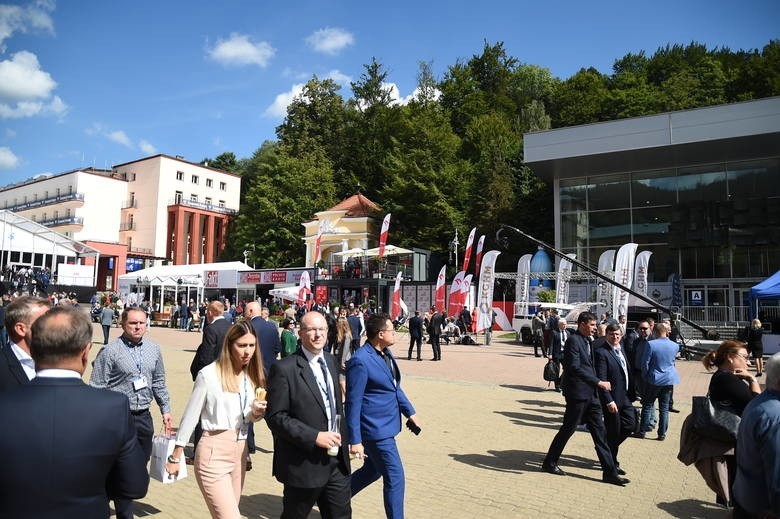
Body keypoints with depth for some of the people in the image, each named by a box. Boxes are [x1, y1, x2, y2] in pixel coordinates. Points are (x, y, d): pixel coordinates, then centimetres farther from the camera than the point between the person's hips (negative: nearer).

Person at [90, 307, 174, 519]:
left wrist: (166, 410, 12)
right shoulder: (110, 351, -10)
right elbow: (97, 388, -10)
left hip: (144, 416, 5)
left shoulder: (153, 349, 6)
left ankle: (125, 500, 37)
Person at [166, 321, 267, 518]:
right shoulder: (208, 374, -12)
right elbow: (190, 417, -4)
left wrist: (256, 412, -7)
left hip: (240, 452, 6)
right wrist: (175, 458, 2)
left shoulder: (252, 375, 5)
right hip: (214, 453, -6)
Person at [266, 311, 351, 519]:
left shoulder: (331, 361, 8)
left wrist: (341, 437, 9)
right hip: (304, 466, -6)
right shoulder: (284, 368, -14)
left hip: (337, 462, 6)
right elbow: (275, 417, -17)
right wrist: (314, 437, -22)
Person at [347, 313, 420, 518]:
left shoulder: (386, 353, 5)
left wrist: (410, 411, 13)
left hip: (386, 424, 10)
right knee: (395, 478, 1)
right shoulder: (360, 361, -23)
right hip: (376, 429, -10)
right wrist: (355, 440, -18)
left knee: (373, 470, 24)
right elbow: (353, 403, -20)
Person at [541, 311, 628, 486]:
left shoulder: (587, 340, 14)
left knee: (600, 432, 9)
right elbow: (575, 367, -21)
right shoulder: (573, 340, -15)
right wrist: (598, 382, -20)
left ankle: (610, 472, 15)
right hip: (577, 393, -9)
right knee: (568, 430, 3)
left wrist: (598, 383, 11)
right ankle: (549, 463, 19)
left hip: (590, 394, 9)